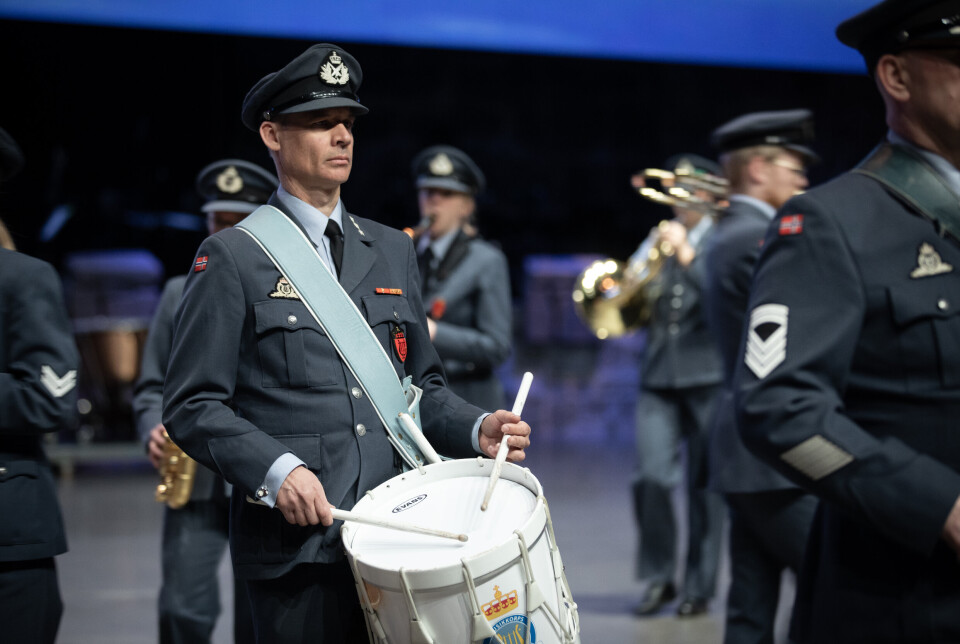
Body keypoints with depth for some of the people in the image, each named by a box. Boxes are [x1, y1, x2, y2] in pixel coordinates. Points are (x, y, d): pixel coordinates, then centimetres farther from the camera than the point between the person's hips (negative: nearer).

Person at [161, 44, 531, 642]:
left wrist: (478, 430, 2)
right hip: (298, 545, -4)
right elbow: (191, 406, -4)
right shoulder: (231, 258, 0)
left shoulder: (394, 250, 17)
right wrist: (274, 470, -19)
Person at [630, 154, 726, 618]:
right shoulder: (658, 240, 17)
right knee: (650, 478, -8)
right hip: (658, 377, 3)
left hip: (708, 377, -3)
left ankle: (699, 587, 9)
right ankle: (658, 577, 6)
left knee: (703, 484, 1)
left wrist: (687, 255, -19)